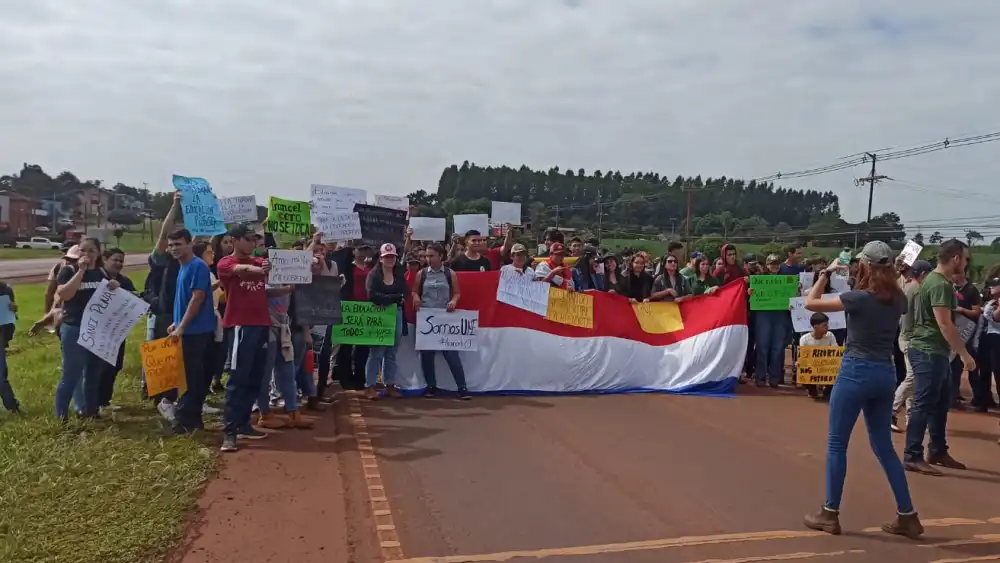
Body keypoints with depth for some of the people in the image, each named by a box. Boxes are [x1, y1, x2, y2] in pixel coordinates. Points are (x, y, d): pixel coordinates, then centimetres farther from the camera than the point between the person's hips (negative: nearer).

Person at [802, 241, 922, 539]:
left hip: (856, 371, -6)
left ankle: (829, 514, 11)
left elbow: (810, 303, -8)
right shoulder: (898, 299, 4)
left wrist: (827, 273, 1)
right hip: (886, 373, 6)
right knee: (883, 445, 16)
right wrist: (890, 278, 19)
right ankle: (907, 516, 17)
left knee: (836, 444, 5)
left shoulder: (858, 298, -15)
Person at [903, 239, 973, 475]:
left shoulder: (936, 280, 14)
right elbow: (944, 323, -23)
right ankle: (913, 457, -2)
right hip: (928, 352, -11)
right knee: (924, 404, -7)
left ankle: (938, 451, 26)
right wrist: (965, 354, -20)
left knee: (941, 402, 16)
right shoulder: (940, 284, -18)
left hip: (935, 351, 11)